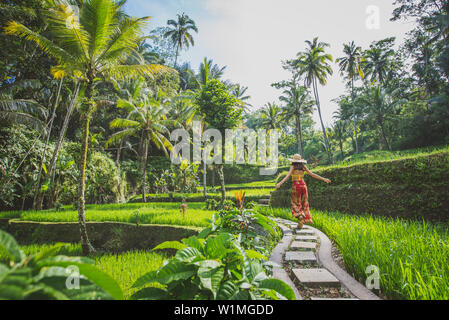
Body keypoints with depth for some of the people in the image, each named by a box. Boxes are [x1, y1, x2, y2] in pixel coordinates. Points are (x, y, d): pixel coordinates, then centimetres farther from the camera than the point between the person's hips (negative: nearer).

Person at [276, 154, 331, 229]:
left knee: (296, 204, 5)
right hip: (303, 185, 3)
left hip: (296, 186, -3)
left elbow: (288, 176, -17)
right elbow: (313, 175, 6)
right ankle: (301, 223, 6)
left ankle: (300, 216, -24)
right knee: (304, 204, 11)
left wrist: (280, 183, -25)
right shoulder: (303, 167, 7)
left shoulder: (293, 167, -3)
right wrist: (323, 179, 13)